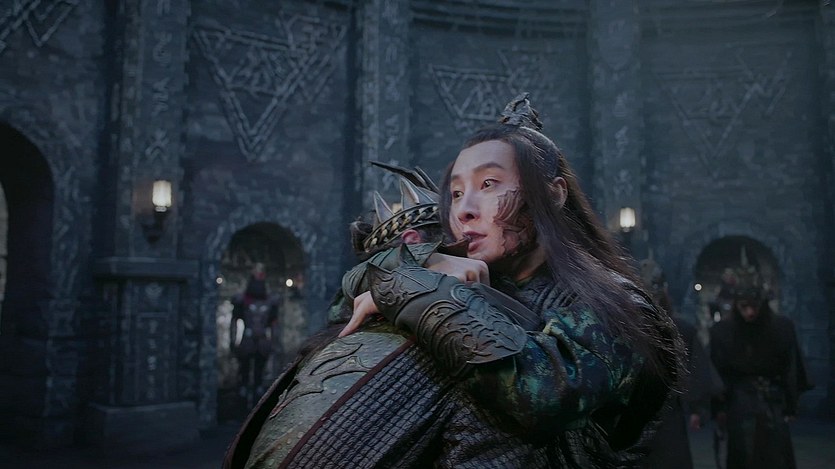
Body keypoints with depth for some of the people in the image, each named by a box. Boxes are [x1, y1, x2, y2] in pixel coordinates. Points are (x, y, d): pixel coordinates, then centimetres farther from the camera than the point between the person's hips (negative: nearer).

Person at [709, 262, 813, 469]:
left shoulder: (782, 327, -5)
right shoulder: (722, 331, -8)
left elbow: (792, 371, 1)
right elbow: (716, 374, -3)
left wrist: (790, 408, 0)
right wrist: (719, 409, -6)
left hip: (774, 407, 1)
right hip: (741, 409, -1)